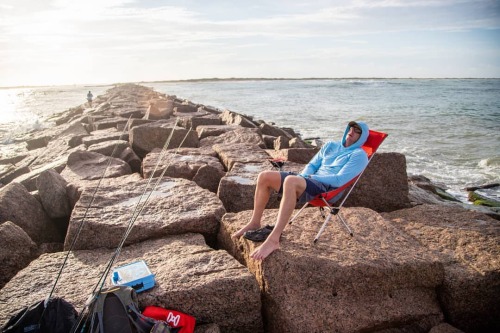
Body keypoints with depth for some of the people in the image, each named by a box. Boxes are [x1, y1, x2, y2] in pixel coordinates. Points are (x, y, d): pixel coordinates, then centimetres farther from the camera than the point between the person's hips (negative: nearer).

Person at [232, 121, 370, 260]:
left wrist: (312, 177, -11)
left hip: (326, 188, -8)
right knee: (264, 177, -8)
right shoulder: (330, 145, 25)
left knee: (290, 181, -40)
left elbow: (339, 180, -9)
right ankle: (254, 223, 2)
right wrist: (304, 176, 0)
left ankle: (273, 240, -44)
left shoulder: (359, 155, 3)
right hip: (309, 180, 8)